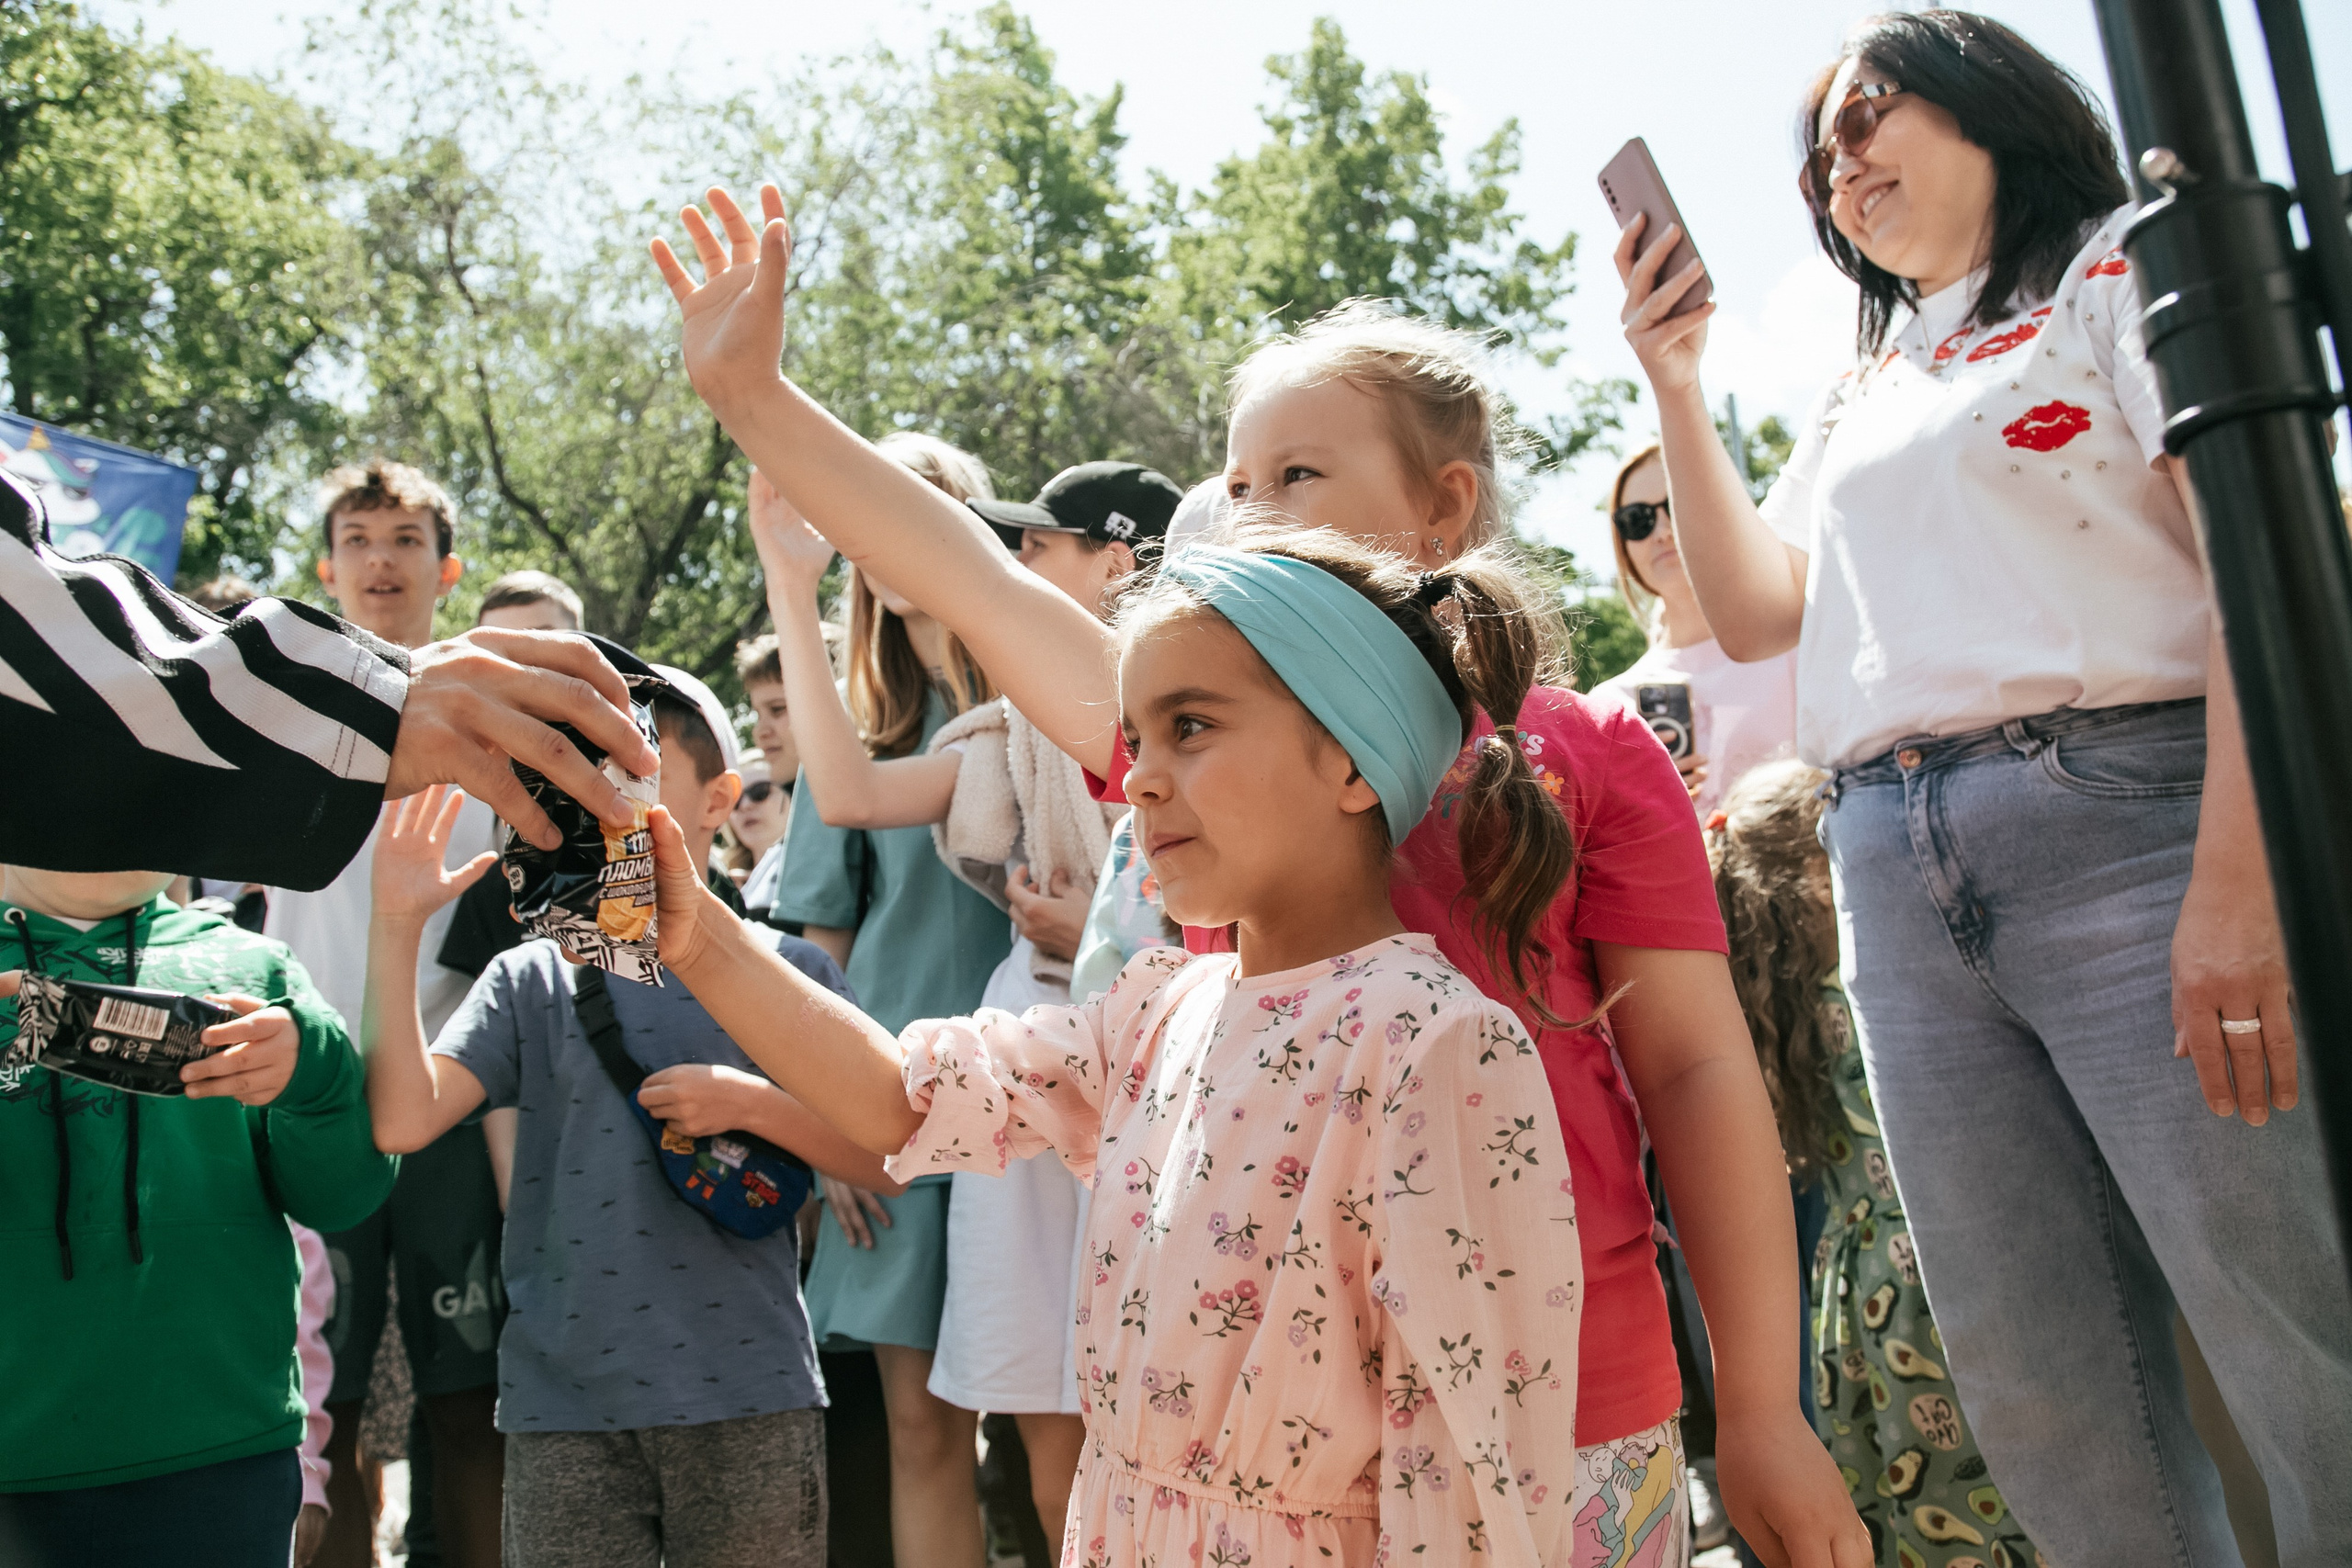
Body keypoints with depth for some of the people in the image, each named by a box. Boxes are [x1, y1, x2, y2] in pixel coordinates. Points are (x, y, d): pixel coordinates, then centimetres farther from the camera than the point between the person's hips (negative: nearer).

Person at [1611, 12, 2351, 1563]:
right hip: (1900, 877, 6)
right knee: (2036, 1389, 4)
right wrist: (1676, 388, 15)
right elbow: (1755, 610, 21)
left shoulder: (2131, 267, 7)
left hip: (2118, 819, -5)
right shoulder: (1861, 394, 26)